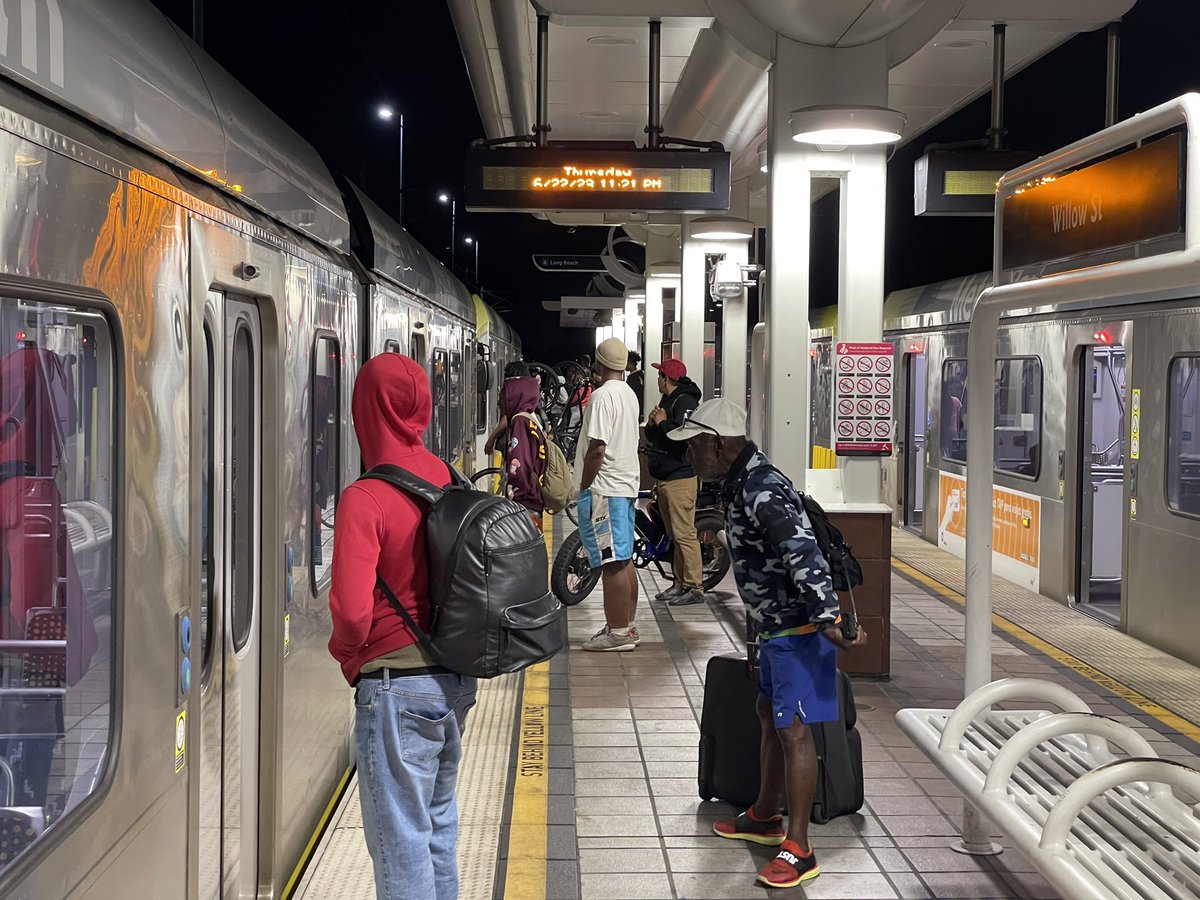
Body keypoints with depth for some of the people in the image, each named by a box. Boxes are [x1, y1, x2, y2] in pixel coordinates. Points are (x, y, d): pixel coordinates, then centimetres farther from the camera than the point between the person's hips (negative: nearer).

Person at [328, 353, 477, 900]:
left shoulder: (365, 499, -19)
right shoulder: (449, 481, 2)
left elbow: (352, 612, -25)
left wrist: (345, 651, -4)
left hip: (397, 686, -7)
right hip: (456, 680, 7)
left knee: (401, 841, 4)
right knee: (439, 823, 22)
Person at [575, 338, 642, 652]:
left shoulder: (603, 396, -15)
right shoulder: (629, 394, 14)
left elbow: (597, 449, -21)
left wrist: (583, 487, -12)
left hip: (604, 488, -10)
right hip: (627, 484, 10)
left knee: (612, 562, -7)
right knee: (624, 560, 13)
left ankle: (618, 632, -4)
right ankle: (627, 626, 20)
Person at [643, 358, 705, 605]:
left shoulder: (685, 402, -11)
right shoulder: (666, 401, 20)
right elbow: (652, 436, 24)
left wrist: (662, 422, -12)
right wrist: (652, 423, 3)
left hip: (680, 478, -10)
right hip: (664, 478, 10)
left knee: (684, 534, -10)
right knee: (674, 535, 12)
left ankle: (695, 587, -8)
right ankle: (680, 584, 18)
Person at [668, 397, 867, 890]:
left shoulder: (762, 490, -25)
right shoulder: (742, 482, 8)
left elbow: (803, 553, -34)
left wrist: (827, 618, -39)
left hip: (799, 628, -11)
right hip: (776, 625, 11)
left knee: (793, 730, -6)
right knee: (770, 716, 21)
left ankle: (798, 850, 3)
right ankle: (764, 817, 37)